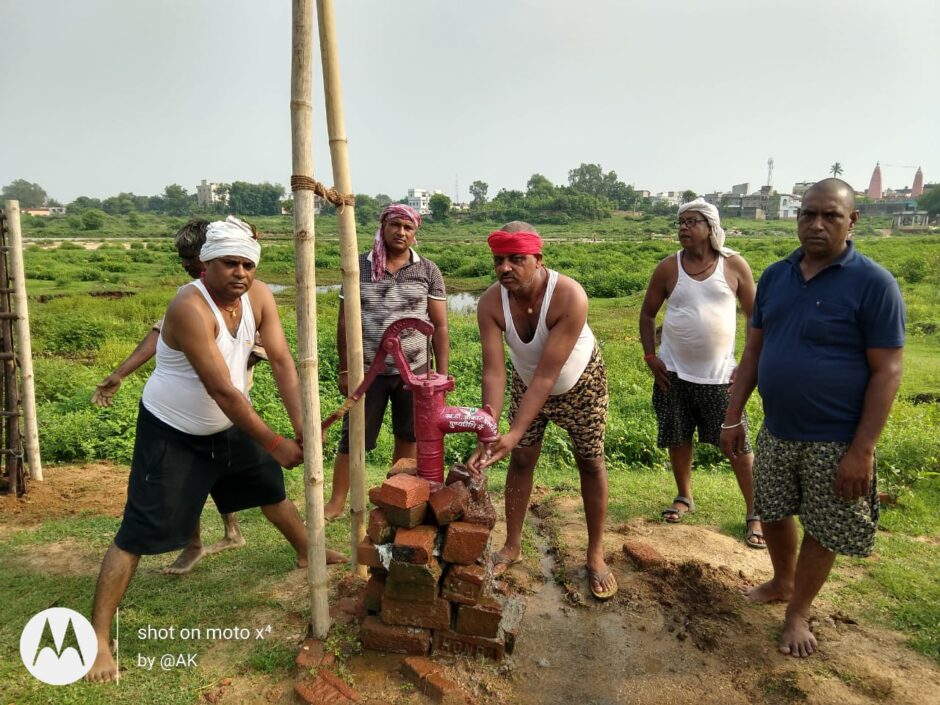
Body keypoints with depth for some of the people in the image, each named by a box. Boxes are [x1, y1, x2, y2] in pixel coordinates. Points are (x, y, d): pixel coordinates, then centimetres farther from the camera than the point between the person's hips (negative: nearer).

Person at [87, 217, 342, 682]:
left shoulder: (258, 296, -11)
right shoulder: (190, 308, -31)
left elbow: (282, 363, -14)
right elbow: (223, 390, -33)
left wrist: (302, 428, -24)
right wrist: (275, 444, -28)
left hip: (226, 428, 7)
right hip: (170, 434, -7)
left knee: (271, 487, 21)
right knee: (139, 533, -6)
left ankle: (307, 552, 46)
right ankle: (97, 637, 9)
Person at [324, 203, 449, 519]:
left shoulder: (428, 271, 0)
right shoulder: (358, 266, 0)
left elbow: (440, 326, 2)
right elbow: (344, 322, 3)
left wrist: (442, 374, -1)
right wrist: (344, 369, 1)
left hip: (414, 371, 1)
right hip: (368, 371, -1)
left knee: (408, 437, 13)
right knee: (353, 437, 5)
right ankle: (336, 502, 20)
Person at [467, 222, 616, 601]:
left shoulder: (570, 297, -39)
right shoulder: (490, 303, -27)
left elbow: (546, 376, -39)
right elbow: (494, 371, -31)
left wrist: (514, 433, -44)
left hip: (580, 382, -2)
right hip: (527, 383, 3)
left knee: (590, 463, 5)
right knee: (521, 460, 6)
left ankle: (596, 555, 21)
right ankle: (512, 546, 23)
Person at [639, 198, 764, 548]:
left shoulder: (734, 265, -5)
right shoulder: (668, 267, -2)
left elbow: (756, 317, 1)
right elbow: (647, 314, 7)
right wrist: (650, 356, -2)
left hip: (720, 375, -1)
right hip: (674, 373, 2)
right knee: (678, 438, 13)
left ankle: (754, 513, 17)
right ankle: (684, 497, 35)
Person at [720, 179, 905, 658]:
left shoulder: (873, 283, -14)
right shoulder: (774, 276, 1)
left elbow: (887, 371, -14)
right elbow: (754, 350, 8)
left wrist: (862, 450, -17)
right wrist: (733, 416, 6)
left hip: (834, 440, -5)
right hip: (775, 431, 5)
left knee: (821, 531, 11)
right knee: (772, 513, 19)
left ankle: (798, 611, 33)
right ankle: (781, 582, 45)